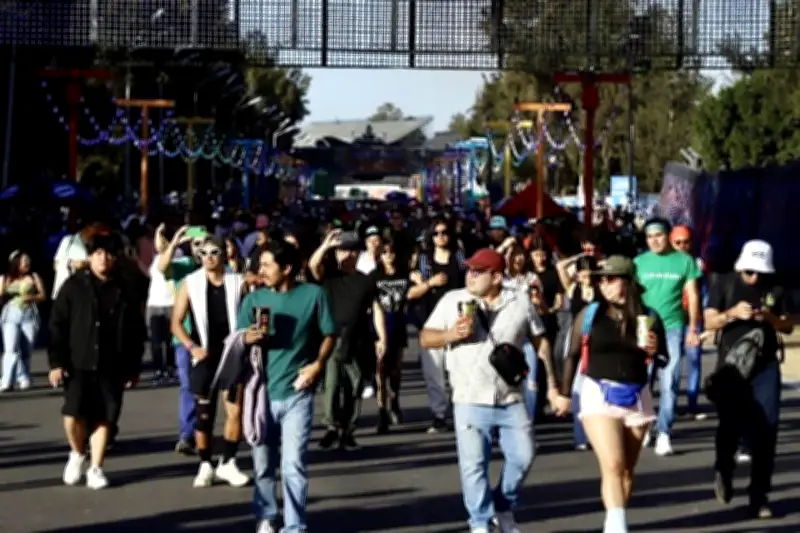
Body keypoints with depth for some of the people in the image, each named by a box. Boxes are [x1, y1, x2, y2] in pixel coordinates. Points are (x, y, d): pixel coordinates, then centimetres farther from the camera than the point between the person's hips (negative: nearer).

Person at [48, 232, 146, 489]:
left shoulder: (123, 291, 6)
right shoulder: (74, 286, 0)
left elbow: (136, 332, 11)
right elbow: (57, 325, -1)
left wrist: (134, 367, 8)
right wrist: (56, 362, -7)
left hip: (112, 367, 2)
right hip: (79, 364, -2)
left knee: (104, 418, 2)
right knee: (73, 415, -10)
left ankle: (96, 468, 13)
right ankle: (77, 454, 18)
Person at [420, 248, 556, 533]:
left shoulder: (520, 302, 3)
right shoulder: (452, 300, -1)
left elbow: (540, 341, 11)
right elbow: (425, 338, 2)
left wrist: (552, 383, 8)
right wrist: (451, 334, -18)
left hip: (511, 400, 2)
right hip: (470, 401, -2)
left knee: (522, 457, 4)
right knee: (474, 465, -3)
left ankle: (504, 509, 27)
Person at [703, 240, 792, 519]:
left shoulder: (775, 290, 5)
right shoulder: (725, 285, 1)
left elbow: (788, 326, 8)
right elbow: (709, 322, -3)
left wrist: (771, 318, -13)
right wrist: (732, 313, -22)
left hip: (766, 366, 1)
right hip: (731, 365, -1)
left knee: (766, 430, -4)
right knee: (730, 425, 4)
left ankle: (759, 494, 3)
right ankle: (723, 472, 33)